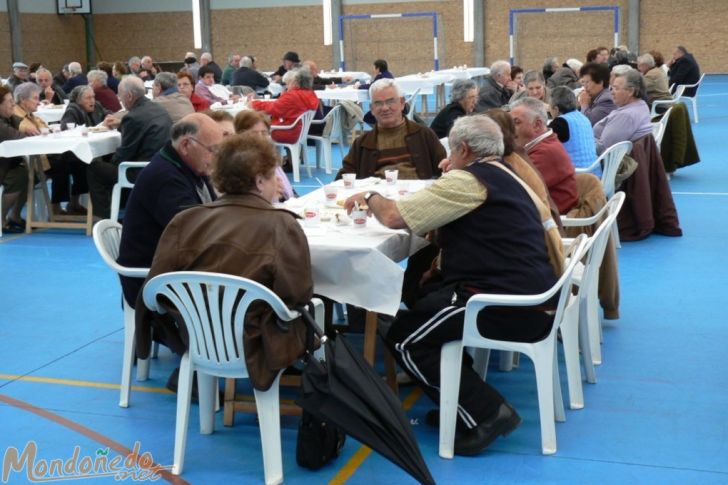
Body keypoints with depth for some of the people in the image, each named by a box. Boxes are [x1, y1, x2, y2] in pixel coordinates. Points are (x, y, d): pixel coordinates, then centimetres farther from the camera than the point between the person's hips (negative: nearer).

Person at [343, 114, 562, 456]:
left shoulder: (468, 181, -8)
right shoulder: (510, 179, 19)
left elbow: (394, 216, -12)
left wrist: (370, 198, 10)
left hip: (510, 307, -10)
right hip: (535, 300, 10)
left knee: (403, 338, -4)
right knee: (425, 294, 21)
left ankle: (486, 412, -9)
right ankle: (459, 400, 19)